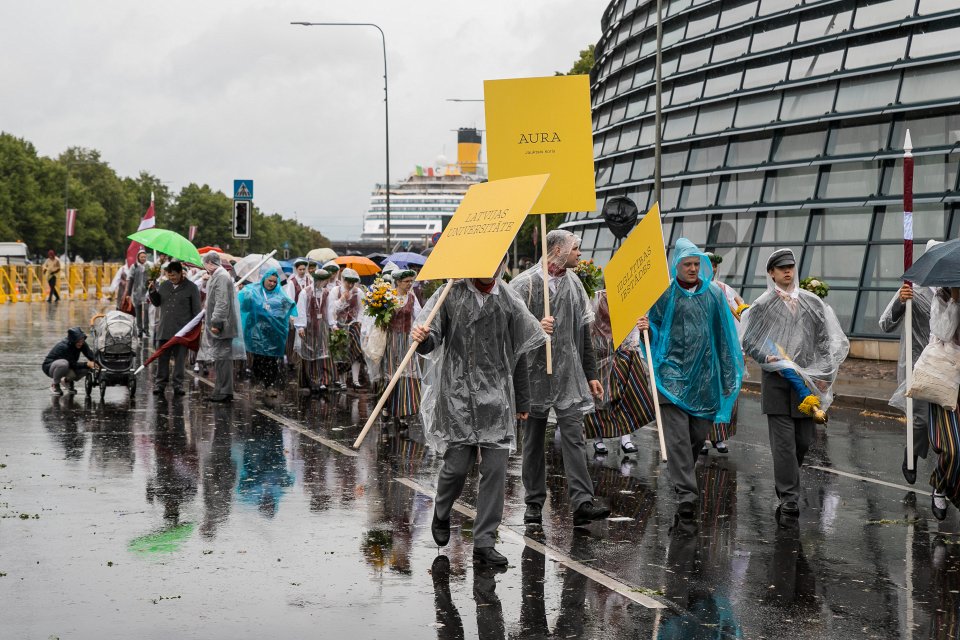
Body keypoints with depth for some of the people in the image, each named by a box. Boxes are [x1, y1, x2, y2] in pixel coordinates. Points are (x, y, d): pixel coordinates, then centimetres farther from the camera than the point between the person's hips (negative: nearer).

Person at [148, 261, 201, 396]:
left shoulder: (191, 288, -1)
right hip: (164, 330, 3)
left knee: (180, 359, 4)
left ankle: (178, 385, 11)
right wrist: (152, 292, 1)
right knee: (162, 358, 4)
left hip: (182, 331, -3)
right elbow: (157, 303, 19)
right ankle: (160, 383, 10)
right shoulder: (164, 285, 11)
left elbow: (196, 310, 0)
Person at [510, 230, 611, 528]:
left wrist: (591, 374, 17)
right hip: (534, 372, -3)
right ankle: (534, 504, 14)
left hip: (569, 375, 3)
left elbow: (584, 333, 18)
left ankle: (582, 503, -14)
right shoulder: (526, 283, -4)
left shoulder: (574, 283, 14)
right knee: (533, 441, 5)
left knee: (573, 436, -7)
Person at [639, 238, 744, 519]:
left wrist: (729, 377, 13)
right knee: (677, 435, -13)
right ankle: (687, 493, -17)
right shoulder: (664, 293, 2)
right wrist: (647, 328, -18)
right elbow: (656, 330, 7)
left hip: (705, 377, 3)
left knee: (699, 434, 6)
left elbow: (724, 336, 13)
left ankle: (683, 475, 30)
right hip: (673, 372, -3)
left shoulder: (714, 293, 9)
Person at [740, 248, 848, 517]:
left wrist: (822, 375, 0)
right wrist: (770, 358, -12)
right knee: (784, 442, -7)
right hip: (777, 383, -3)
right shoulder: (763, 306, 2)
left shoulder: (813, 303, 8)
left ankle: (786, 482, 31)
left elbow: (832, 341, 8)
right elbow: (747, 341, 2)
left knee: (803, 441, 7)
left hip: (807, 381, 3)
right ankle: (789, 498, -6)